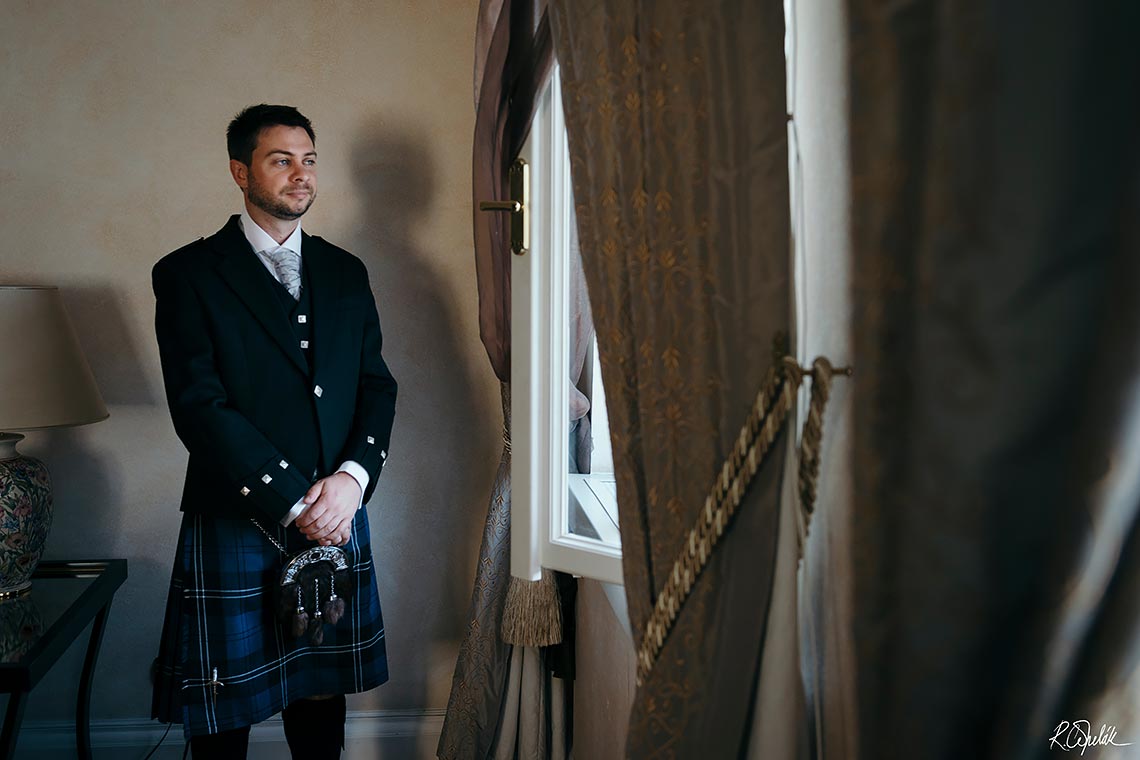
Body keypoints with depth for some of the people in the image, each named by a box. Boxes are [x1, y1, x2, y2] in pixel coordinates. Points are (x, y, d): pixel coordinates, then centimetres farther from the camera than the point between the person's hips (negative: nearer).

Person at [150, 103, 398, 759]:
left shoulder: (346, 273, 12)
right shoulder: (188, 274, -2)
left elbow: (377, 387, 7)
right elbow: (199, 405, -11)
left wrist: (352, 477, -10)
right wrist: (293, 503, -15)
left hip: (338, 518, 4)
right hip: (235, 527, -3)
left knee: (322, 696, 14)